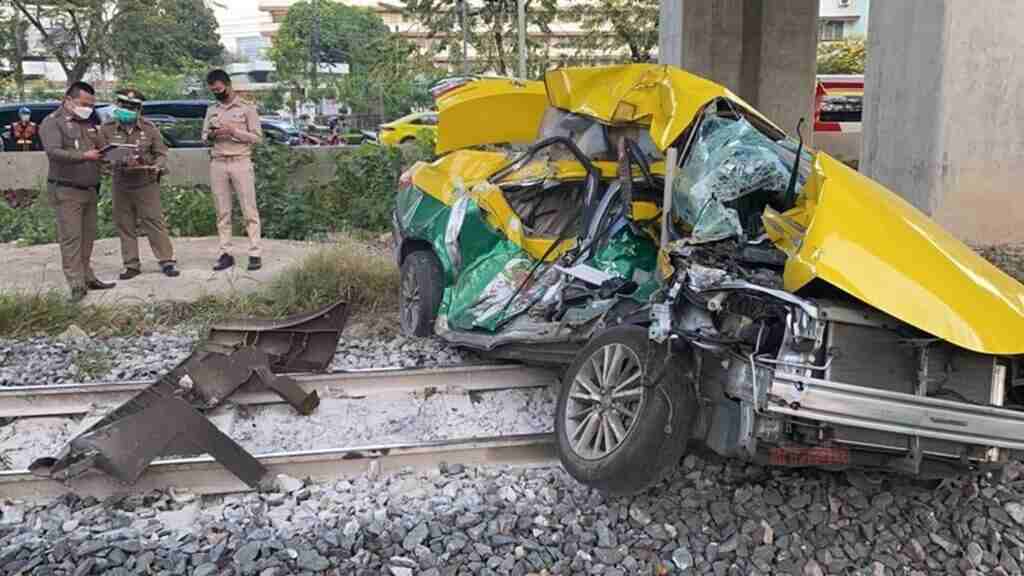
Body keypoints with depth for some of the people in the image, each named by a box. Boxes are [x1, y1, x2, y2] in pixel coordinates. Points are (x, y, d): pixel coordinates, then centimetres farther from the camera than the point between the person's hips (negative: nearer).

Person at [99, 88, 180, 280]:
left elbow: (161, 153, 6)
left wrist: (157, 166, -16)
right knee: (124, 225, 6)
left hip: (146, 183, -2)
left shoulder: (149, 128, 0)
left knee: (154, 222, -3)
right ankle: (131, 264, 15)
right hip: (121, 184, 2)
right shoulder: (107, 129, 2)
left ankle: (166, 261, 4)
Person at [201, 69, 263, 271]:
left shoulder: (247, 108, 1)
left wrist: (233, 131, -13)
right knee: (222, 212, 4)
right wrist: (211, 135, -3)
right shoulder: (211, 110, 15)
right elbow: (204, 135, 20)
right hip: (217, 164, 4)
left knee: (249, 210, -5)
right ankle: (226, 253, 8)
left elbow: (257, 137, -3)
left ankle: (254, 254, -3)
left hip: (241, 163, -4)